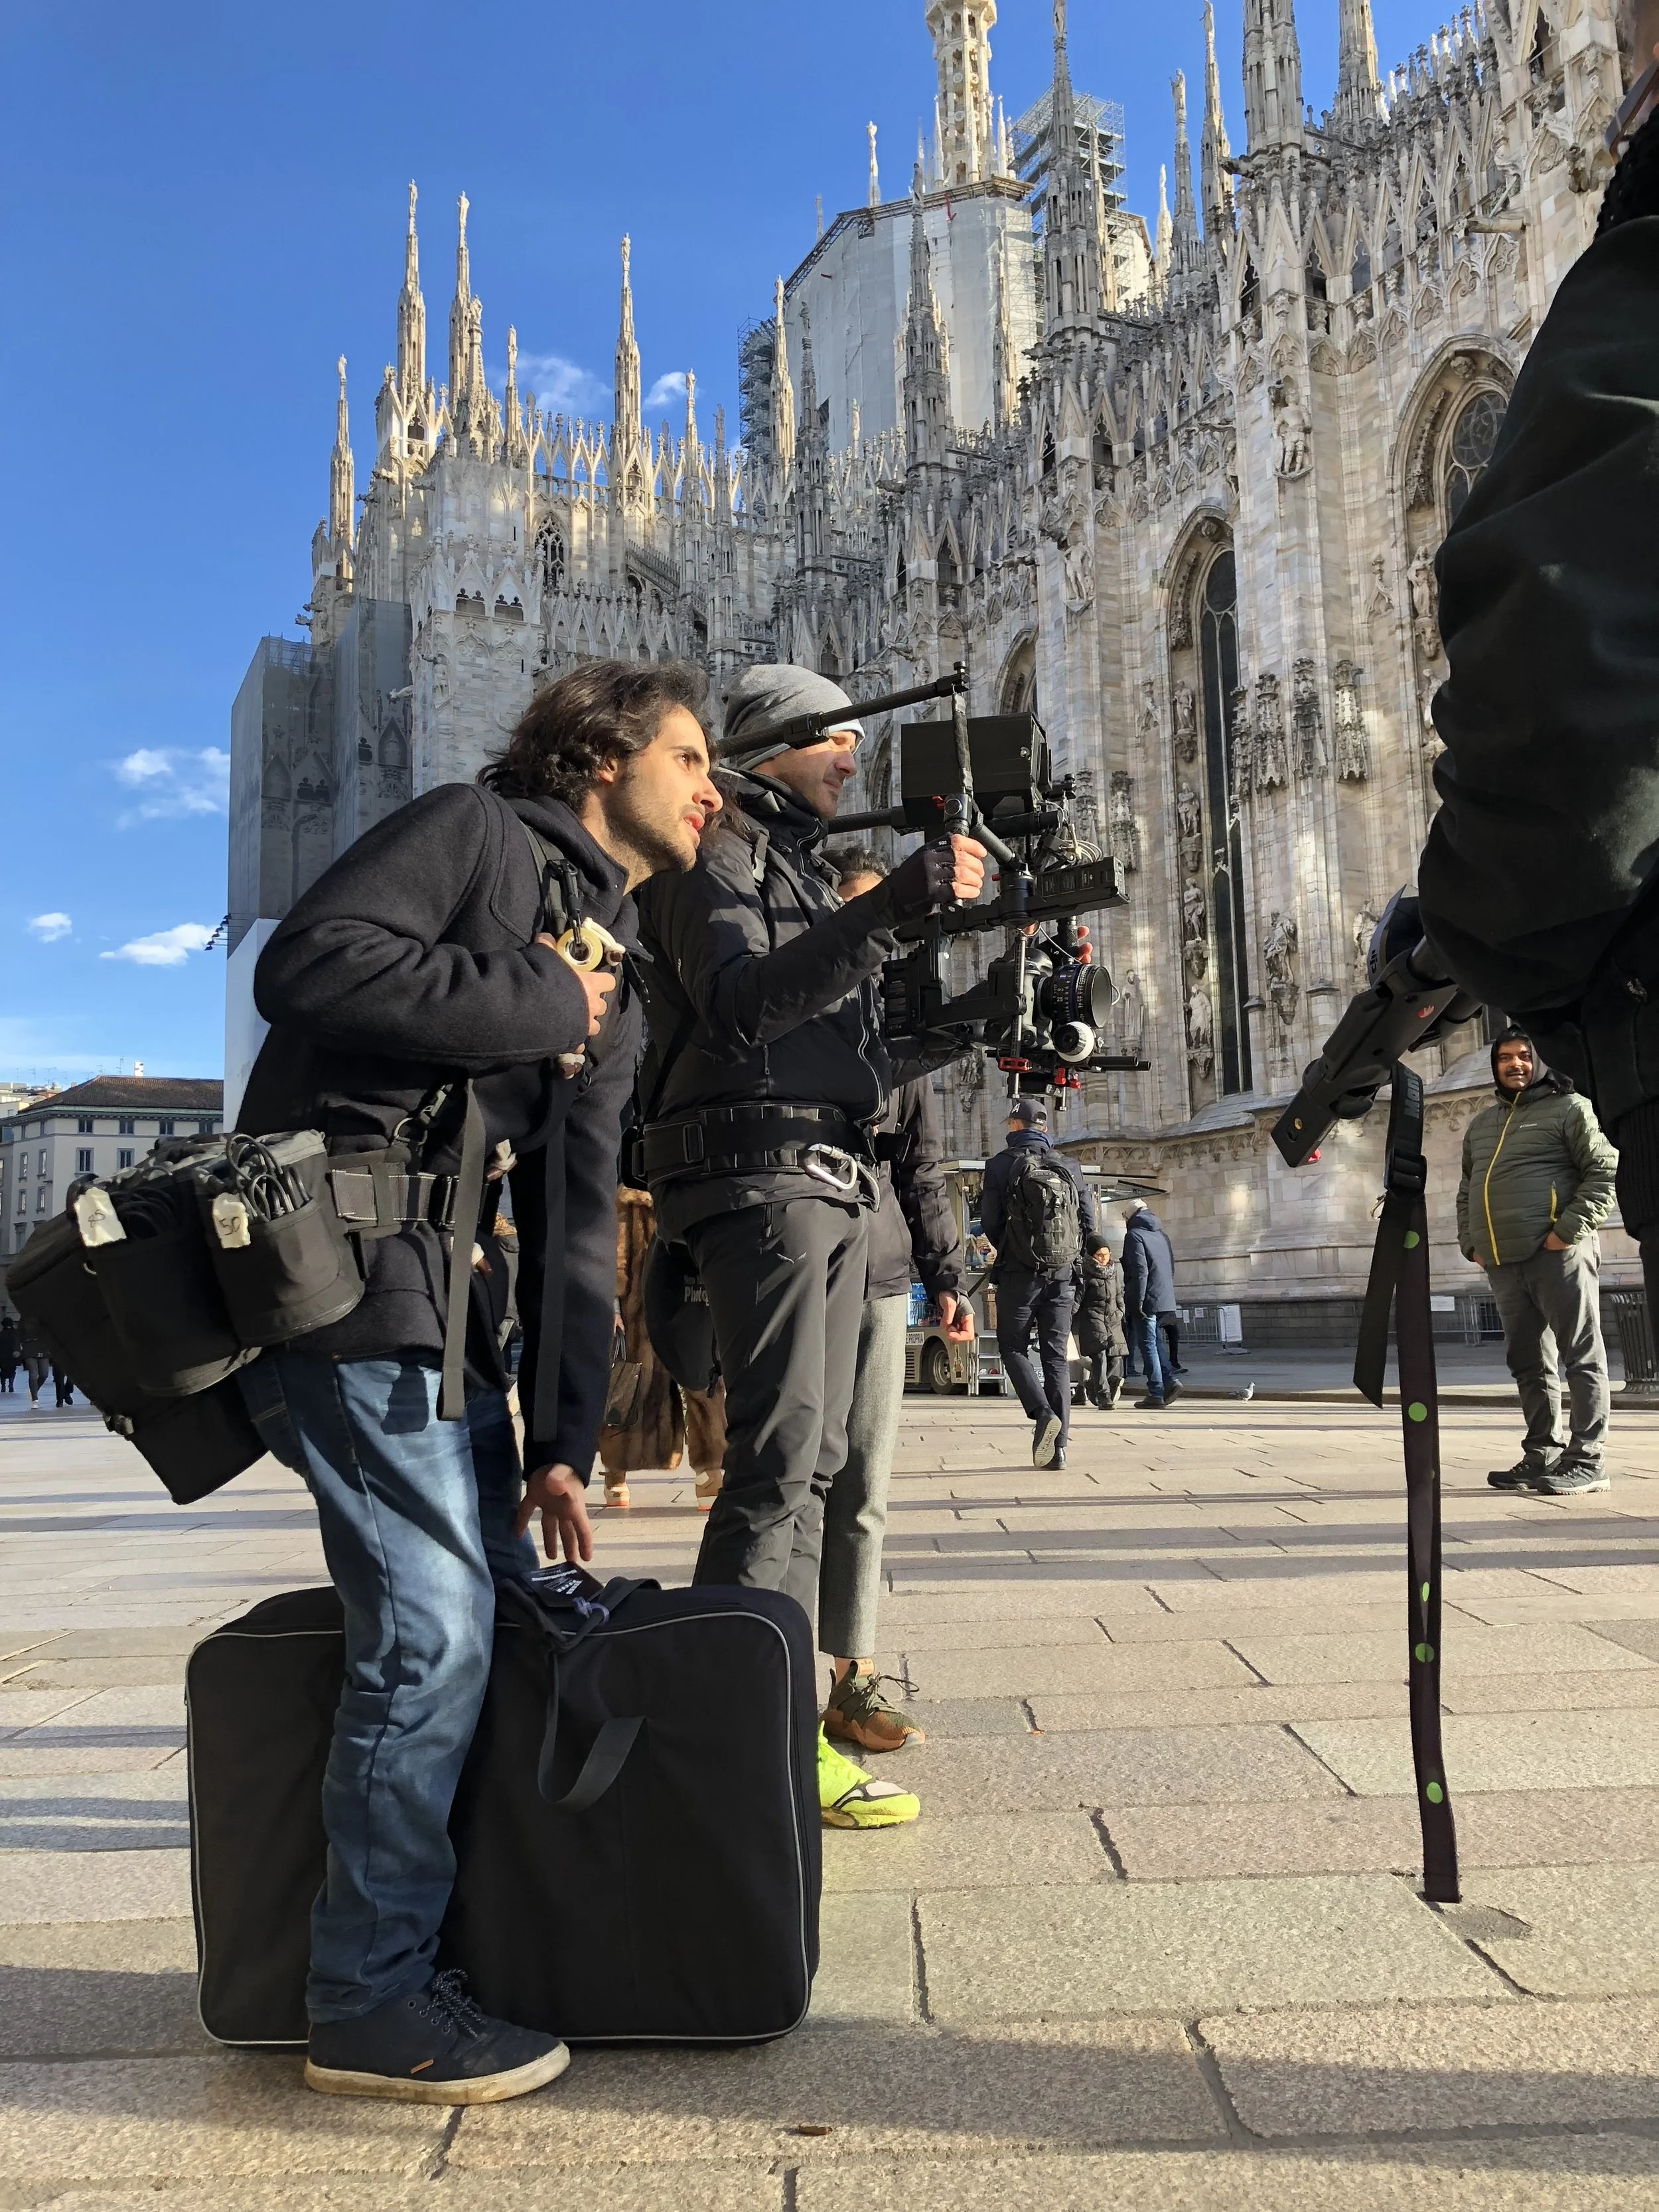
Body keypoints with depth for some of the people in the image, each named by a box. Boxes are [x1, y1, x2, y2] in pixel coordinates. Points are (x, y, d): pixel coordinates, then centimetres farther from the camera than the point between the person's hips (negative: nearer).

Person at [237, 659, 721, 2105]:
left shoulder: (614, 990, 21)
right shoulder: (476, 832, -1)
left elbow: (579, 1226, 16)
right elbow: (308, 966, -18)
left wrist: (563, 1442, 10)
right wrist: (534, 1002, -10)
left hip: (446, 1296, 9)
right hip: (336, 1263, -9)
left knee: (506, 1593, 10)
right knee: (432, 1629, -10)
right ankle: (370, 2003, 5)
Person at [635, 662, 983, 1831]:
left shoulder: (806, 862, 26)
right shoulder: (717, 848, -1)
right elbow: (741, 1002, -20)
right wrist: (891, 906, -27)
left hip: (834, 1177, 9)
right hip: (759, 1170, -9)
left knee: (811, 1463, 7)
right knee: (778, 1455, -14)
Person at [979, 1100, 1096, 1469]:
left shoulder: (1001, 1166, -3)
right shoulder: (1069, 1168, 8)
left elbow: (990, 1223, -5)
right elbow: (1088, 1222, 6)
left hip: (1018, 1273, -3)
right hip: (1061, 1275, 3)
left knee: (1013, 1347, 9)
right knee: (1057, 1355, 7)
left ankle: (1042, 1413, -14)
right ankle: (1058, 1445, 3)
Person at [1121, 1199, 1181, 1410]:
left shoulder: (1134, 1235, -8)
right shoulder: (1161, 1235, 15)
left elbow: (1140, 1271, -17)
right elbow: (1171, 1267, 17)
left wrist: (1137, 1302, -17)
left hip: (1147, 1300, -8)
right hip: (1165, 1299, 8)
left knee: (1147, 1344, -2)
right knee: (1154, 1340, 19)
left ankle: (1156, 1395, -2)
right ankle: (1169, 1381, 7)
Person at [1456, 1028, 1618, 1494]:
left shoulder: (1569, 1108, 2)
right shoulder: (1481, 1126, 21)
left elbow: (1606, 1173, -7)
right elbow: (1466, 1191, 27)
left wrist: (1570, 1230, -15)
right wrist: (1470, 1242, 13)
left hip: (1557, 1255, -7)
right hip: (1502, 1264, 7)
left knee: (1582, 1357, -2)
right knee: (1529, 1364, 10)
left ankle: (1586, 1461, 0)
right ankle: (1542, 1454, 17)